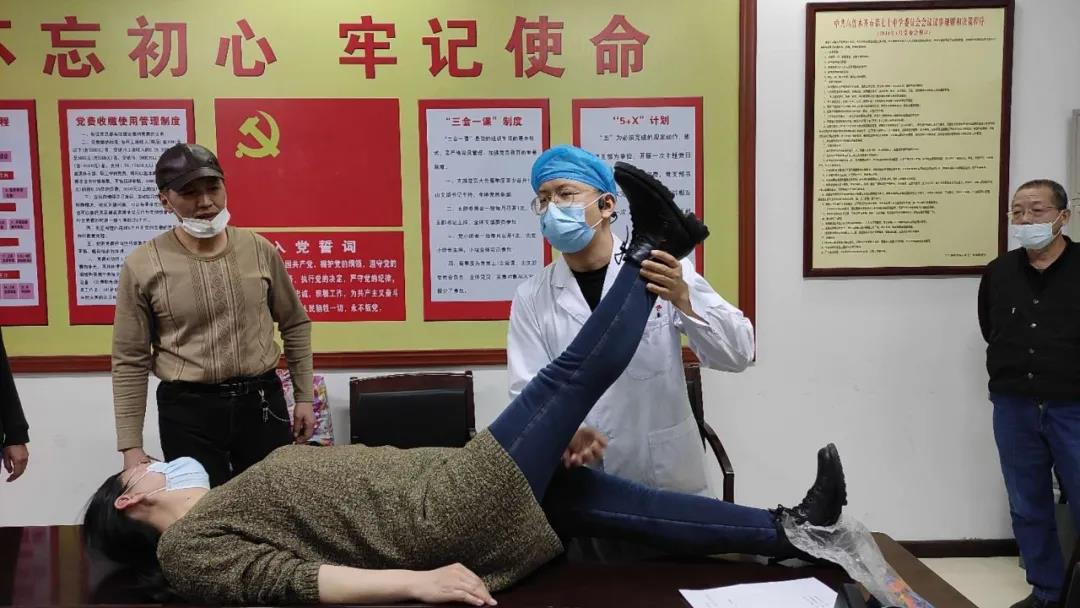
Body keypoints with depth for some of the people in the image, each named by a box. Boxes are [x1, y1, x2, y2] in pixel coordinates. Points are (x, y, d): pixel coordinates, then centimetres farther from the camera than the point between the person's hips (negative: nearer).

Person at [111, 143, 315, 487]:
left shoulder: (259, 250, 1)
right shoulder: (142, 266, -6)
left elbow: (295, 325, 13)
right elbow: (130, 362, -2)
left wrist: (304, 397, 11)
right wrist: (131, 446, -4)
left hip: (262, 400, 2)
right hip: (188, 410, -2)